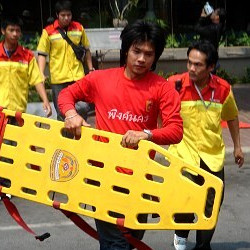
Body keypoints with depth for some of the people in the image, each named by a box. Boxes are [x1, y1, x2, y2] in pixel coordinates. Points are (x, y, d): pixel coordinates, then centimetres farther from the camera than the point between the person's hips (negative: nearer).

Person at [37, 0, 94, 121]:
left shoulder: (79, 28, 6)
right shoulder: (48, 31, -2)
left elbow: (86, 49, 17)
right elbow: (42, 54, 0)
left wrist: (90, 68, 16)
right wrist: (41, 74, -10)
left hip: (78, 76, 1)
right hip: (58, 79, -1)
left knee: (83, 107, -11)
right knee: (62, 113, 7)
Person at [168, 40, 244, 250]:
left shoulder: (223, 88, -5)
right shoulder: (175, 84, -14)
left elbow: (232, 116, 12)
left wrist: (237, 146, 17)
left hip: (213, 155, 3)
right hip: (184, 154, -3)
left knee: (212, 205, 9)